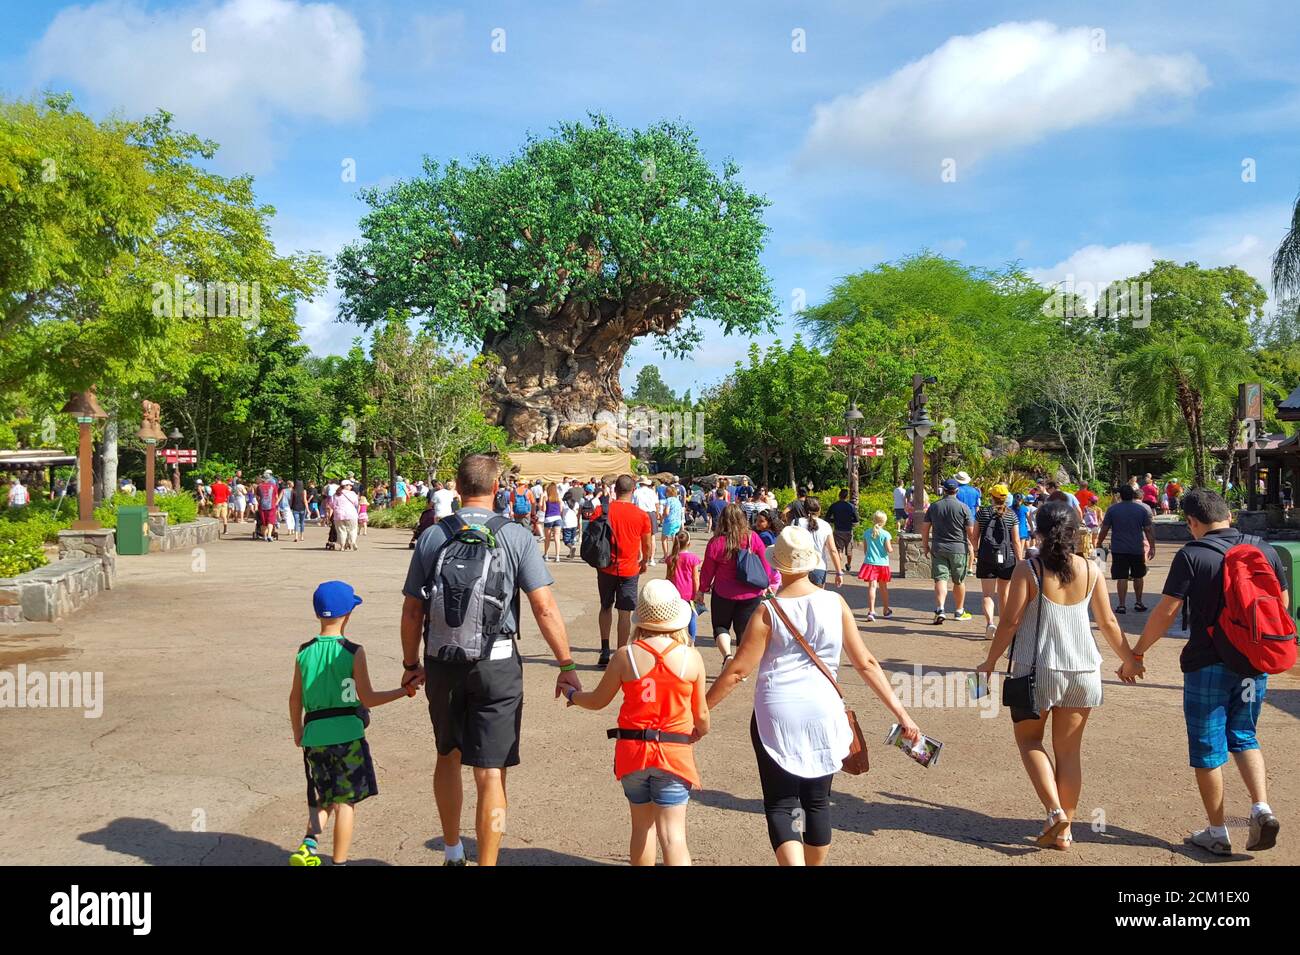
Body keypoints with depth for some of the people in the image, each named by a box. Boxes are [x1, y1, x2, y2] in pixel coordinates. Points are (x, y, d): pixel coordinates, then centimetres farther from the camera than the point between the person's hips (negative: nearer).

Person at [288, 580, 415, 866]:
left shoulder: (304, 652, 3)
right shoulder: (353, 652, -9)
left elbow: (295, 698, 9)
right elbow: (367, 698, -8)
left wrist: (297, 732, 24)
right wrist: (405, 690, 0)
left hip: (314, 733, 4)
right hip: (347, 732, -4)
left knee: (322, 799, 19)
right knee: (345, 802, 6)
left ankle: (309, 843, -4)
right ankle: (339, 861, 10)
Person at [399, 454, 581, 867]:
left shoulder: (432, 537, 1)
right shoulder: (516, 535, -7)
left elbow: (411, 610, 4)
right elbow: (545, 608, -12)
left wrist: (411, 664, 17)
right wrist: (566, 666, -5)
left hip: (443, 663, 3)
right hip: (497, 663, -3)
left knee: (447, 756, 23)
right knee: (490, 773, 4)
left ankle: (453, 853, 39)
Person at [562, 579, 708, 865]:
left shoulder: (626, 656, -6)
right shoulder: (691, 657, -7)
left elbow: (598, 701, 6)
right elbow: (701, 714, 1)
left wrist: (572, 694, 27)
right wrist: (700, 731, 25)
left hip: (632, 750, 2)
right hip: (674, 753, -2)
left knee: (642, 825, 20)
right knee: (672, 834, -2)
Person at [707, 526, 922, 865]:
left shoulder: (768, 611, -10)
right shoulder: (835, 603, -2)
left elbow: (737, 671, -9)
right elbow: (865, 663, -1)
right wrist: (900, 712, 5)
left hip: (776, 715, -3)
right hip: (822, 713, 3)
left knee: (780, 805, 4)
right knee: (817, 802, 19)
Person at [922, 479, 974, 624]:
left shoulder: (934, 506, 4)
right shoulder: (963, 508, -5)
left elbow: (924, 528, 6)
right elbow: (971, 531, -5)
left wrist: (925, 546, 16)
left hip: (938, 548, 1)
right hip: (958, 548, -1)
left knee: (940, 579, -2)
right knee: (959, 581, 12)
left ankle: (939, 609, -21)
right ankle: (959, 611, 23)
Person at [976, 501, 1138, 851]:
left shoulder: (1028, 569, -12)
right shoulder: (1090, 570, 0)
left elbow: (1010, 621, -11)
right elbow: (1108, 622, 7)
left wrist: (990, 662, 1)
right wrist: (1129, 660, 22)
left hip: (1038, 669, -3)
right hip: (1082, 670, 4)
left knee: (1029, 739, 16)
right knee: (1069, 751, 12)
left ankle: (1055, 811, -1)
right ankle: (1064, 830, 17)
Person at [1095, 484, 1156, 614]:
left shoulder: (1112, 509, -3)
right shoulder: (1143, 509, 0)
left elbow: (1104, 529, -2)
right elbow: (1148, 530, -1)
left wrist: (1099, 543, 10)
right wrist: (1152, 547, 4)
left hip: (1119, 549, -1)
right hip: (1138, 549, 1)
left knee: (1121, 578, -1)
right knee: (1138, 577, 16)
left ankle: (1121, 605, -2)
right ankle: (1138, 603, 23)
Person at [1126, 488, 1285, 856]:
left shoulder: (1192, 556, -14)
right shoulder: (1264, 550, 0)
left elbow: (1166, 611, -15)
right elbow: (1283, 602, 11)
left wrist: (1136, 654, -5)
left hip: (1208, 664, -5)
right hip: (1255, 664, 5)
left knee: (1207, 748, 8)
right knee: (1243, 737, 23)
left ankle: (1217, 833, 16)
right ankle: (1262, 807, 5)